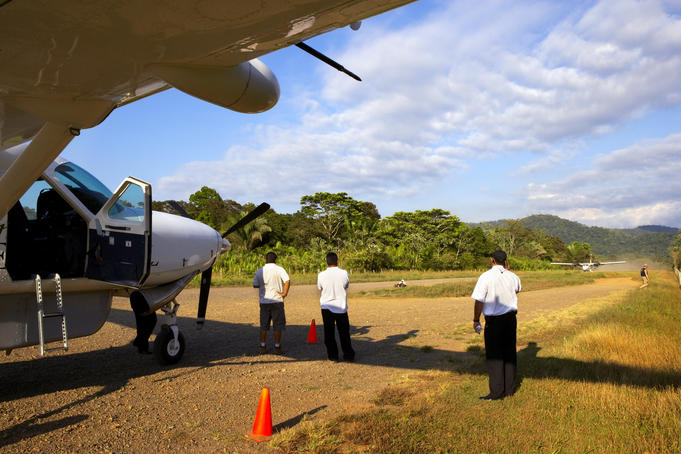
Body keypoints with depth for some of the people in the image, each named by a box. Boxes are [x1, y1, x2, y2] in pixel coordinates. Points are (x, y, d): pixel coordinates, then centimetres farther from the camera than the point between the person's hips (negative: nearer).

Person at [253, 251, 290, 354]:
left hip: (264, 301, 3)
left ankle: (263, 347, 16)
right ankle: (277, 347, 9)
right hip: (277, 300, -3)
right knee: (278, 325, 5)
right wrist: (284, 293, -12)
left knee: (263, 325, 13)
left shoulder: (260, 271, 3)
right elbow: (287, 281, -20)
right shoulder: (279, 270, -7)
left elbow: (255, 285, 8)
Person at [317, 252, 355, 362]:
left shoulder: (321, 275, -8)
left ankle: (333, 355, 12)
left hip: (326, 307, 0)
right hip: (341, 307, 1)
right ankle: (349, 356, 14)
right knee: (344, 333, 10)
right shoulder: (344, 273, -8)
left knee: (329, 333, 10)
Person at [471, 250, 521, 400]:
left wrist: (476, 320, -3)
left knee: (494, 355, 2)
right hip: (510, 318, 5)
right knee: (509, 353, 14)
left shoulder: (485, 277, -13)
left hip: (493, 320, -5)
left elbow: (479, 301, -14)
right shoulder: (513, 277, 2)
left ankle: (497, 392, 4)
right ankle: (509, 388, 23)